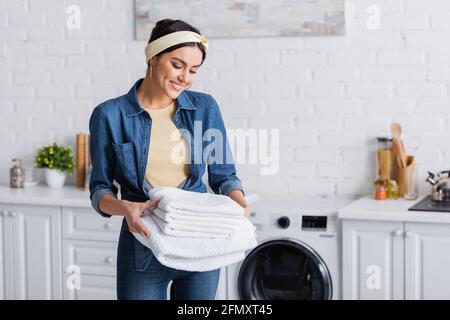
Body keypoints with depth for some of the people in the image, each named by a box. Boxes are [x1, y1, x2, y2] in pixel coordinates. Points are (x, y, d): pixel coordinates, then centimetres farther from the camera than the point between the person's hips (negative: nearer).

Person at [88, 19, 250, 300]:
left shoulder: (205, 108, -1)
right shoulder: (109, 115, -7)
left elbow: (223, 175, 5)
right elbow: (100, 188, -3)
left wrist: (239, 203, -16)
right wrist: (124, 208, -24)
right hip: (143, 247, -2)